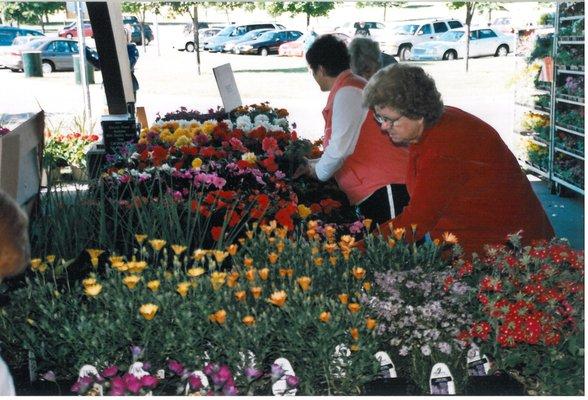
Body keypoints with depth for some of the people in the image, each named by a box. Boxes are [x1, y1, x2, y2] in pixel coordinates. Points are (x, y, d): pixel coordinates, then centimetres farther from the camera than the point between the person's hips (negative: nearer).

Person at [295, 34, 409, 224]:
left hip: (384, 187, -10)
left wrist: (317, 171, 0)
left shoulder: (346, 92, -12)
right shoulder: (354, 85, 20)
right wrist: (313, 164, 23)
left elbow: (340, 148, -18)